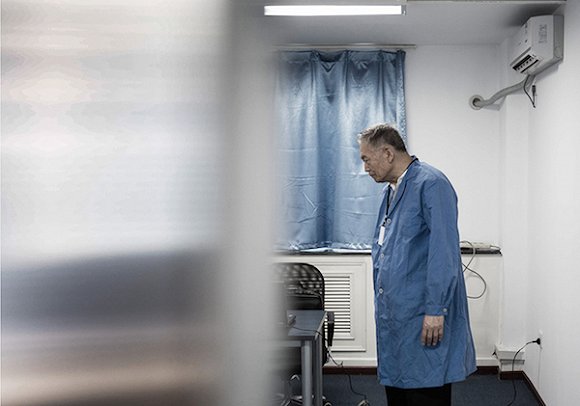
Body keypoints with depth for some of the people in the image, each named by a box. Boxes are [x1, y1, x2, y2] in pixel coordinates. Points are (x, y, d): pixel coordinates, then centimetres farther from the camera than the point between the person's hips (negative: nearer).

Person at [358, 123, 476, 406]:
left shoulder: (431, 184, -12)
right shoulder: (390, 190, 16)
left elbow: (444, 252, -18)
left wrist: (436, 309, -20)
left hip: (422, 320, -9)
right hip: (393, 314, 9)